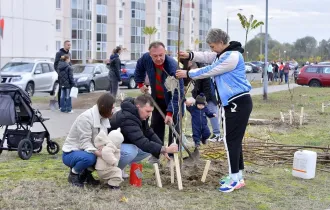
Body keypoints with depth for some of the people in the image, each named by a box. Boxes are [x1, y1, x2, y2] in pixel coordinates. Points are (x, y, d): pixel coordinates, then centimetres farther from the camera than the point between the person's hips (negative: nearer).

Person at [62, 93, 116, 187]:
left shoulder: (103, 118, -1)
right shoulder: (86, 117, -24)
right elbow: (85, 142, -28)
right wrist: (98, 152, -42)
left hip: (86, 151, 8)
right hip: (71, 153, -8)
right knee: (89, 157, -38)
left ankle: (87, 172, 6)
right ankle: (73, 174, -7)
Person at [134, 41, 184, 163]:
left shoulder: (173, 66, -36)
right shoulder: (146, 58, -21)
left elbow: (177, 93, -38)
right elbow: (139, 68, 8)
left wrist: (170, 112, -43)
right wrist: (140, 83, 3)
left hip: (173, 99, -5)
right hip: (157, 99, 5)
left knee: (174, 126, -6)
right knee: (156, 125, 8)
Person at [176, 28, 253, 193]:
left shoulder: (232, 56, -19)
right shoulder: (223, 54, 15)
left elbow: (209, 71, -15)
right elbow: (207, 57, 20)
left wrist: (188, 74, -6)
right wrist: (190, 55, 1)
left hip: (238, 103, -11)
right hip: (233, 103, 11)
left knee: (231, 139, -9)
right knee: (233, 139, 13)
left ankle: (235, 178, -5)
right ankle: (237, 175, 20)